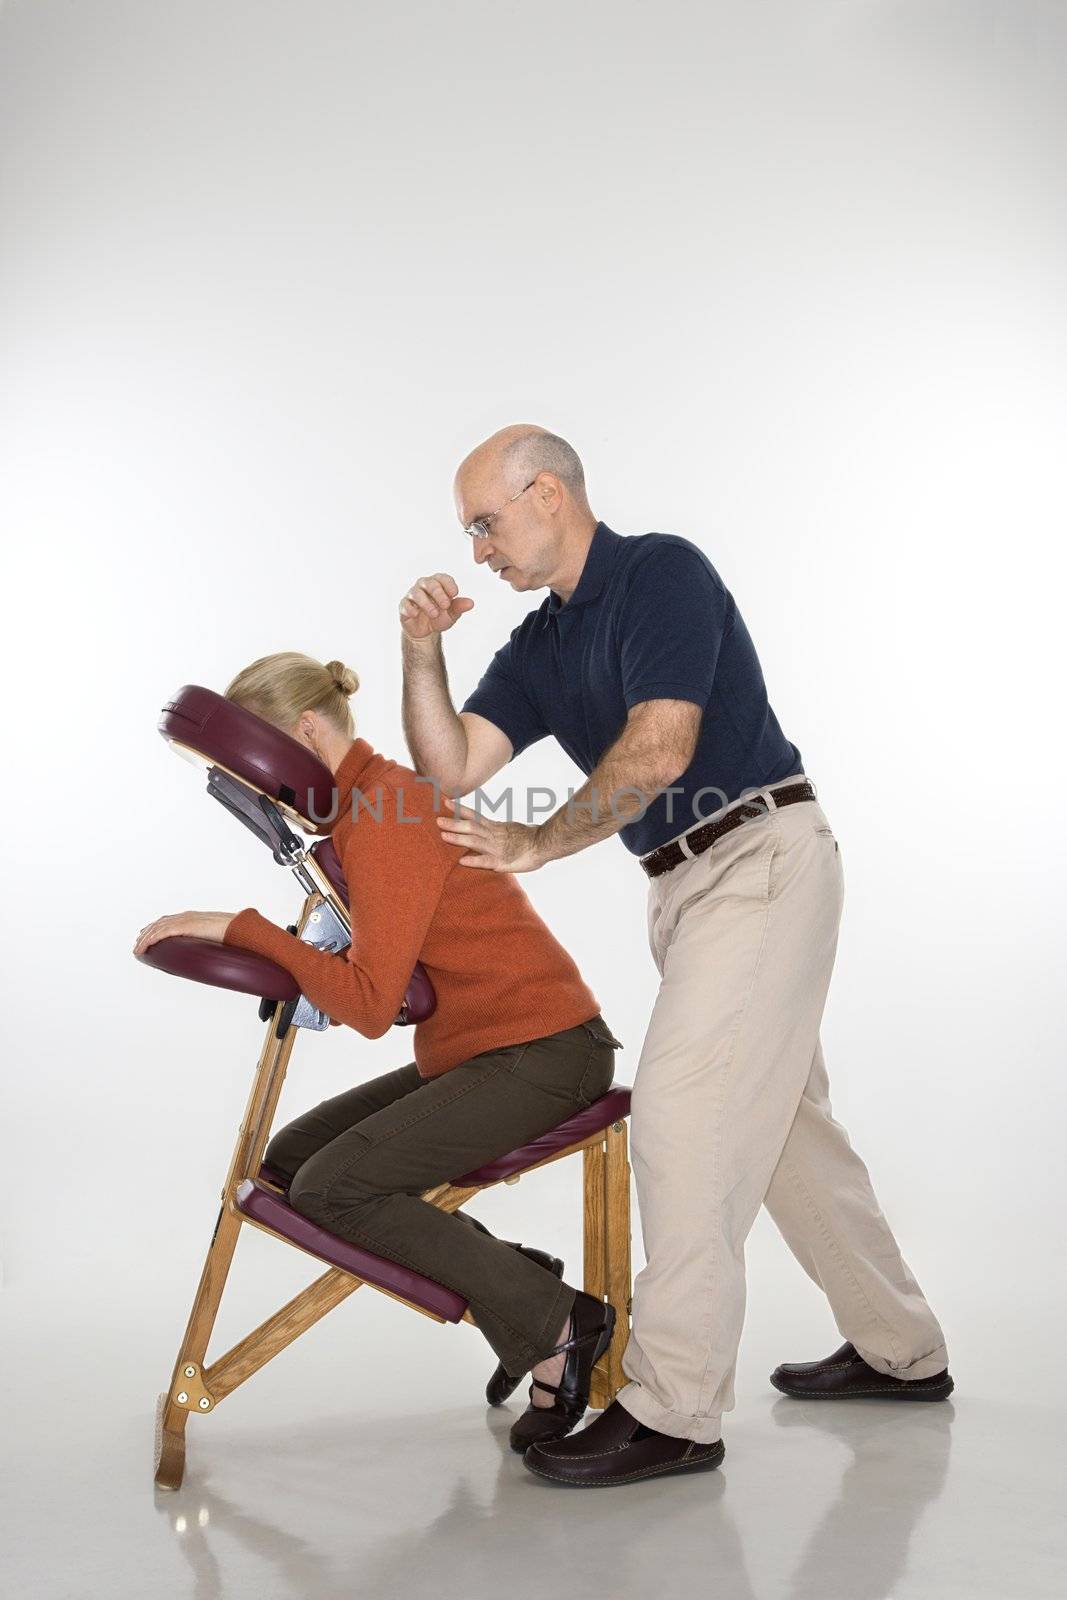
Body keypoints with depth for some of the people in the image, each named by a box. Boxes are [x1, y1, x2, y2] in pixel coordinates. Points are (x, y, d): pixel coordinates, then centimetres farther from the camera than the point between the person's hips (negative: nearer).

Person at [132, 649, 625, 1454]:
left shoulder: (384, 819, -19)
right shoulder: (370, 803, 11)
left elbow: (371, 1005, -24)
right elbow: (380, 969, 13)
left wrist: (239, 927, -23)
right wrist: (307, 962, -4)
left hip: (540, 1053, -10)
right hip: (472, 1052, 10)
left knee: (332, 1188, -19)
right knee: (292, 1159, 4)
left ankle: (554, 1323, -7)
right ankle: (509, 1275, 8)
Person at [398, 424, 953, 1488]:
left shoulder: (662, 571, -11)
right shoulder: (540, 644, 13)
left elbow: (656, 754, -21)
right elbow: (450, 769, 4)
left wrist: (535, 845, -14)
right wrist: (421, 652, -8)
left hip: (763, 858, -9)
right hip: (687, 882, 10)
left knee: (681, 1112, -14)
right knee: (782, 1119, 15)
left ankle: (673, 1410, -6)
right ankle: (901, 1351, 30)